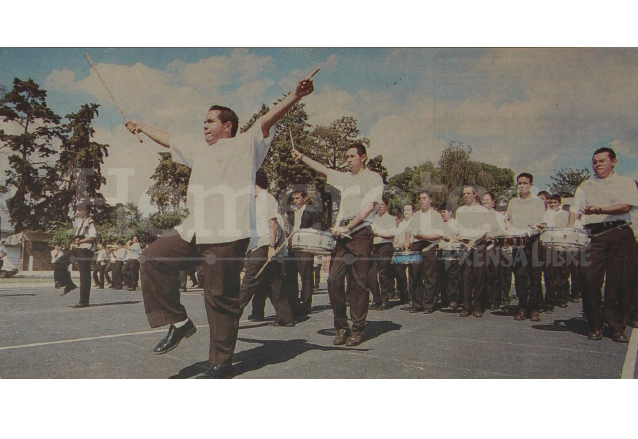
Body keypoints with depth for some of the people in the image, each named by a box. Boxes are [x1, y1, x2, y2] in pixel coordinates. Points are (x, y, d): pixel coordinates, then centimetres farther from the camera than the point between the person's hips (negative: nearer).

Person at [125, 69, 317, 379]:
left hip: (228, 236, -7)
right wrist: (141, 127, 52)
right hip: (194, 232, 8)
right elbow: (166, 138, 40)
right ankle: (178, 322, 4)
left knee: (221, 300, -5)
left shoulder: (245, 145, 6)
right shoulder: (199, 151, 27)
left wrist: (295, 95, -23)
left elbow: (269, 119, -9)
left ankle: (222, 364, 7)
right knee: (153, 258, -5)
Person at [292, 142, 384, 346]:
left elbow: (368, 207, -8)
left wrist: (348, 227, -15)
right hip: (342, 234, 6)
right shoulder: (344, 178, 22)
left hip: (361, 233, -6)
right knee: (333, 278, -4)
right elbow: (322, 169, 34)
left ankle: (358, 329, 4)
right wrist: (301, 156, 35)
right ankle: (341, 326, 4)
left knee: (360, 282, -4)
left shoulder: (373, 178, 3)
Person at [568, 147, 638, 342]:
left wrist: (599, 209, -18)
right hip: (594, 236, 2)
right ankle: (595, 327, 5)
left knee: (621, 282, -4)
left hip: (621, 235, -1)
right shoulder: (585, 186, 19)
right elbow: (575, 210, 11)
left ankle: (618, 328, 6)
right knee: (589, 279, -7)